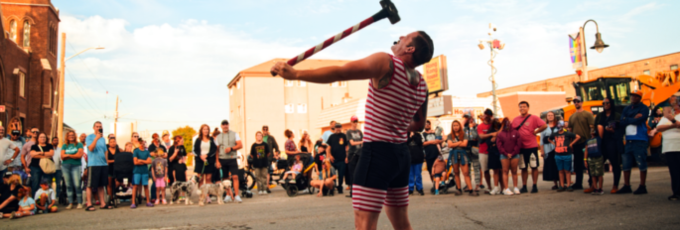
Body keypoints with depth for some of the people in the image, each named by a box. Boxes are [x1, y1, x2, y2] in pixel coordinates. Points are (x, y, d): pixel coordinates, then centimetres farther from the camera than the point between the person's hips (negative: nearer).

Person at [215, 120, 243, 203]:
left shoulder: (234, 134, 7)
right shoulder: (218, 137, 12)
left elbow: (240, 145, -2)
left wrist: (231, 148, -16)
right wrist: (217, 161, -1)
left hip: (232, 159, -2)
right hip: (222, 159, 2)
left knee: (235, 177, -12)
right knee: (225, 178, 5)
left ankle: (237, 195, -12)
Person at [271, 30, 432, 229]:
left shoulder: (386, 63, -12)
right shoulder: (421, 84, 9)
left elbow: (339, 73, -17)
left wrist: (295, 74, -12)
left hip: (378, 152, -8)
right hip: (401, 155, 8)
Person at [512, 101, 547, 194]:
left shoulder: (534, 118, -4)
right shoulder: (515, 120, 7)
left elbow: (544, 126, -10)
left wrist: (535, 132, -7)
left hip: (532, 146, -3)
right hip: (521, 147, 3)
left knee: (534, 167, 2)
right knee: (523, 168, 9)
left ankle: (534, 186, 10)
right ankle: (524, 186, 15)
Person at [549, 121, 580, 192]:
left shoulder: (567, 134, -3)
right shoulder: (554, 135, 10)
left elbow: (578, 137, -6)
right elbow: (549, 139, 29)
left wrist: (571, 144, -6)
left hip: (567, 155, -4)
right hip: (558, 155, 4)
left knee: (567, 171, 2)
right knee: (561, 171, 8)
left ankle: (568, 185, 7)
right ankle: (562, 186, 12)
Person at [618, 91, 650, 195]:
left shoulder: (643, 108, -2)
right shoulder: (626, 109, 15)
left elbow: (640, 120, -17)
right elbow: (622, 122, 3)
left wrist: (627, 120, -2)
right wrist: (634, 119, -10)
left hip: (640, 140, -6)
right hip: (628, 140, 6)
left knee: (641, 164, -2)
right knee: (626, 165, 8)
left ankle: (642, 187, 7)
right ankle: (626, 186, 17)